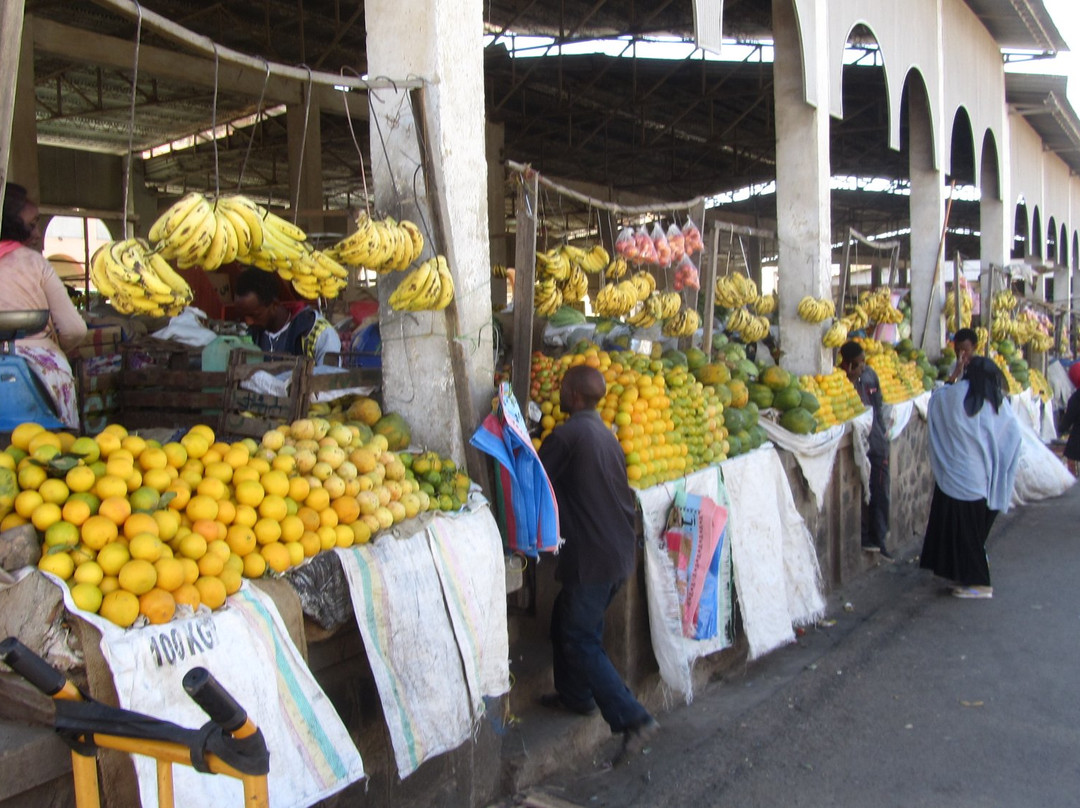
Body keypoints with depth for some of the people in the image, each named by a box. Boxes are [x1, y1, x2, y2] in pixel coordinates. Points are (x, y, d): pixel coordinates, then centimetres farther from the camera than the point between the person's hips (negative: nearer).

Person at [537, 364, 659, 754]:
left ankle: (633, 718, 0)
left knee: (580, 640, 1)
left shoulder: (566, 436, -16)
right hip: (620, 549, 9)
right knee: (565, 618, 23)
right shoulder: (606, 435, 12)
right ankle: (575, 694, 37)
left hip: (592, 556, -9)